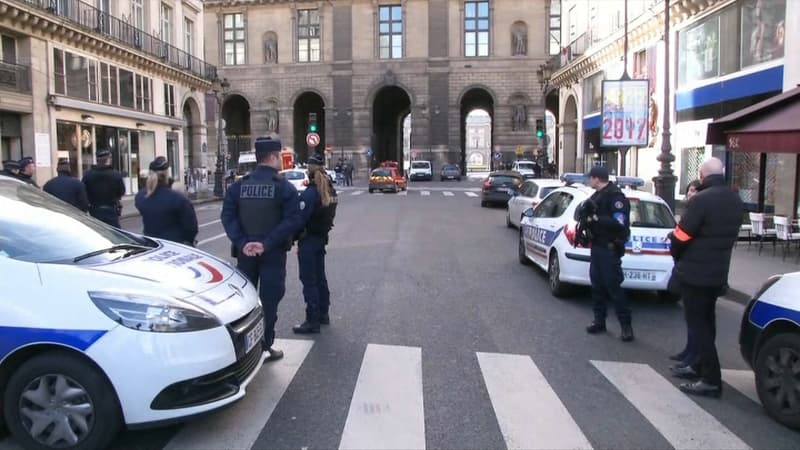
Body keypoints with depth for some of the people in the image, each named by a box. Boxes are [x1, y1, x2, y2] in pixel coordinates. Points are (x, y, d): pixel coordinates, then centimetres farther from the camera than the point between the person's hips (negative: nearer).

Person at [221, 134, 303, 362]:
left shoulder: (238, 186, 3)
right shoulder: (284, 187, -8)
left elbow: (228, 217, -6)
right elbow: (293, 220, -18)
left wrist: (242, 242, -12)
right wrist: (267, 243, -18)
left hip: (245, 252, 4)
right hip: (273, 253, -4)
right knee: (268, 300, 5)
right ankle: (264, 347, 9)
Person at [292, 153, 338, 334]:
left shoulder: (310, 193, -20)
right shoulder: (330, 190, 6)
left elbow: (300, 218, -21)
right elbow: (329, 215, 8)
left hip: (308, 240, -9)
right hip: (322, 238, 9)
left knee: (309, 280, -3)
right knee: (320, 277, 19)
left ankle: (312, 321, 0)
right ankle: (323, 314, 29)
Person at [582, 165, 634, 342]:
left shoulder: (615, 196, -13)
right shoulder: (597, 196, 14)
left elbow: (619, 223, -23)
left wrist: (595, 219, -24)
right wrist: (586, 217, 0)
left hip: (609, 248, -9)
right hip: (597, 246, 9)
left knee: (613, 286, -6)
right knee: (597, 285, 11)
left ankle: (626, 325, 4)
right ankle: (599, 321, 20)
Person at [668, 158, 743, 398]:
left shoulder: (702, 200, -20)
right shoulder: (735, 201, 8)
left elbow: (681, 236, -17)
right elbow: (727, 235, 13)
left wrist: (677, 255, 2)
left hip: (695, 272, -8)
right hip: (718, 272, 9)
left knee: (698, 324, -2)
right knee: (706, 321, 19)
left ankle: (711, 380, -1)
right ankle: (700, 366, 30)